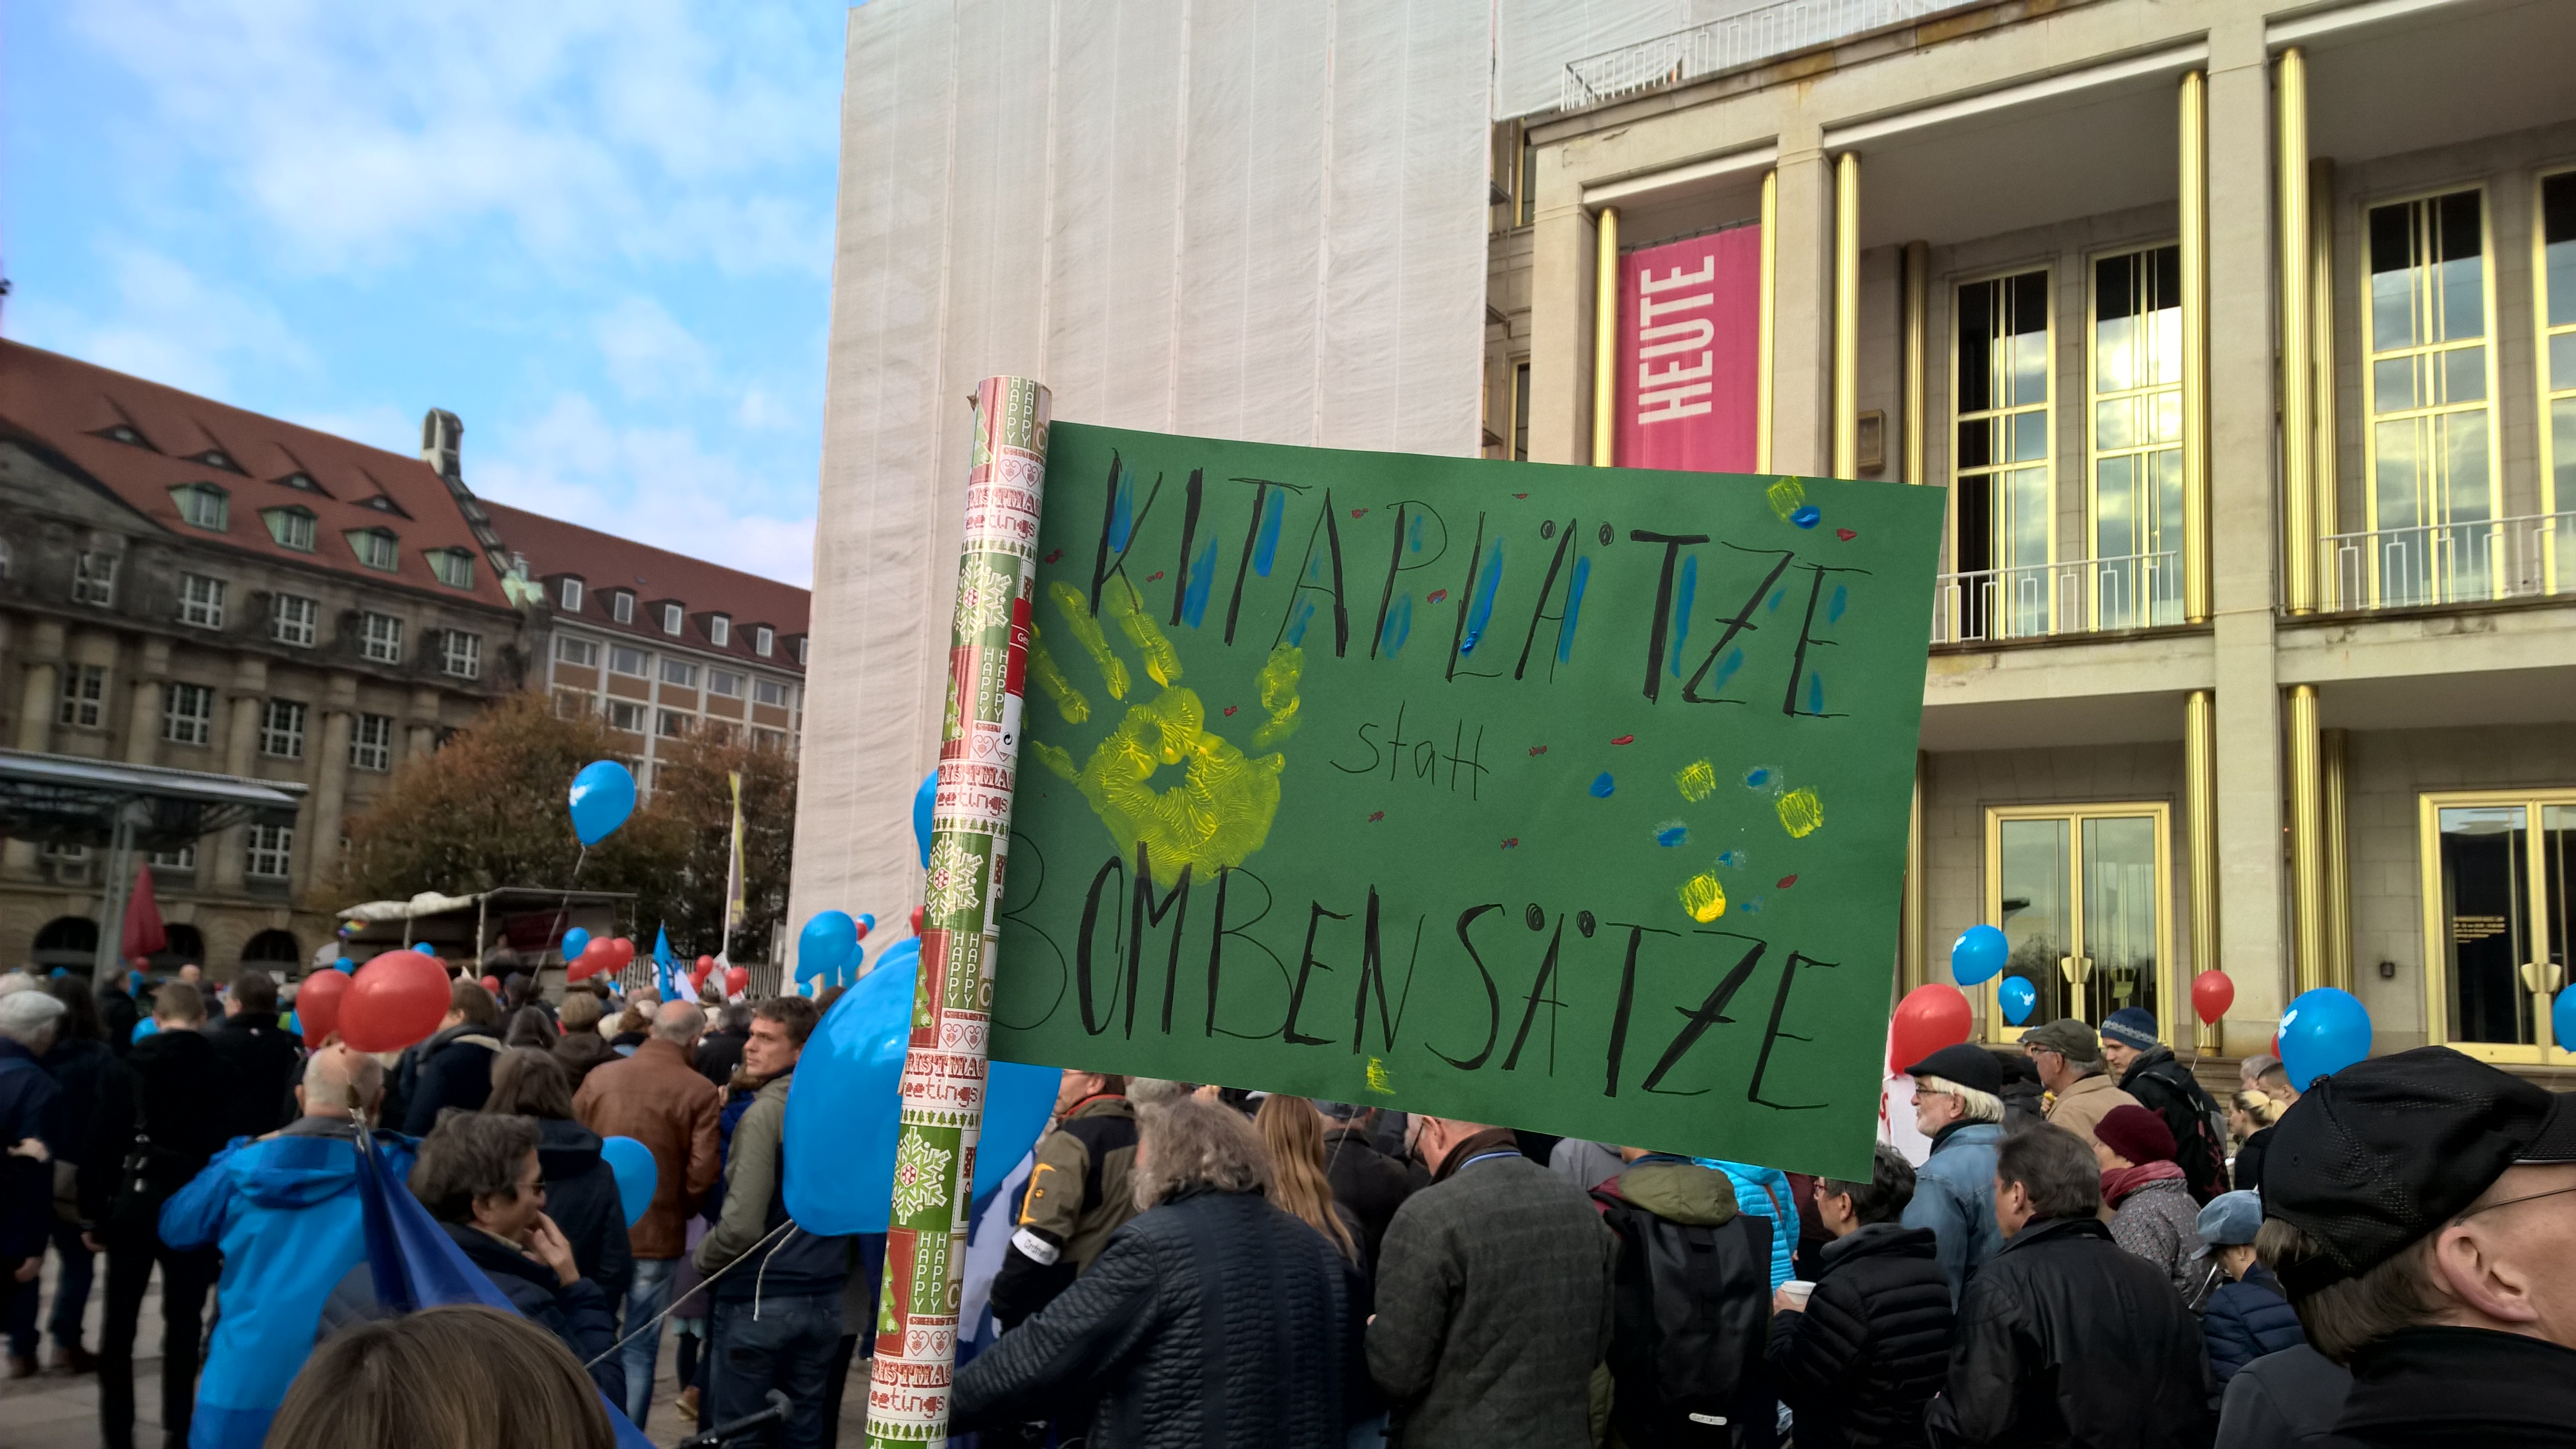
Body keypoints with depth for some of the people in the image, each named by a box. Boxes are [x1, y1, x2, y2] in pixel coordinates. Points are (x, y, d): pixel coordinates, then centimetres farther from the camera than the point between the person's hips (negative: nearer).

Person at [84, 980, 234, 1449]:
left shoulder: (128, 1066, -1)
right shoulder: (220, 1072, -4)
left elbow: (102, 1144, -2)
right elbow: (227, 1146, -3)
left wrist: (93, 1214, 4)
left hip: (133, 1201, 1)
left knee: (119, 1322, 10)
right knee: (184, 1322, 7)